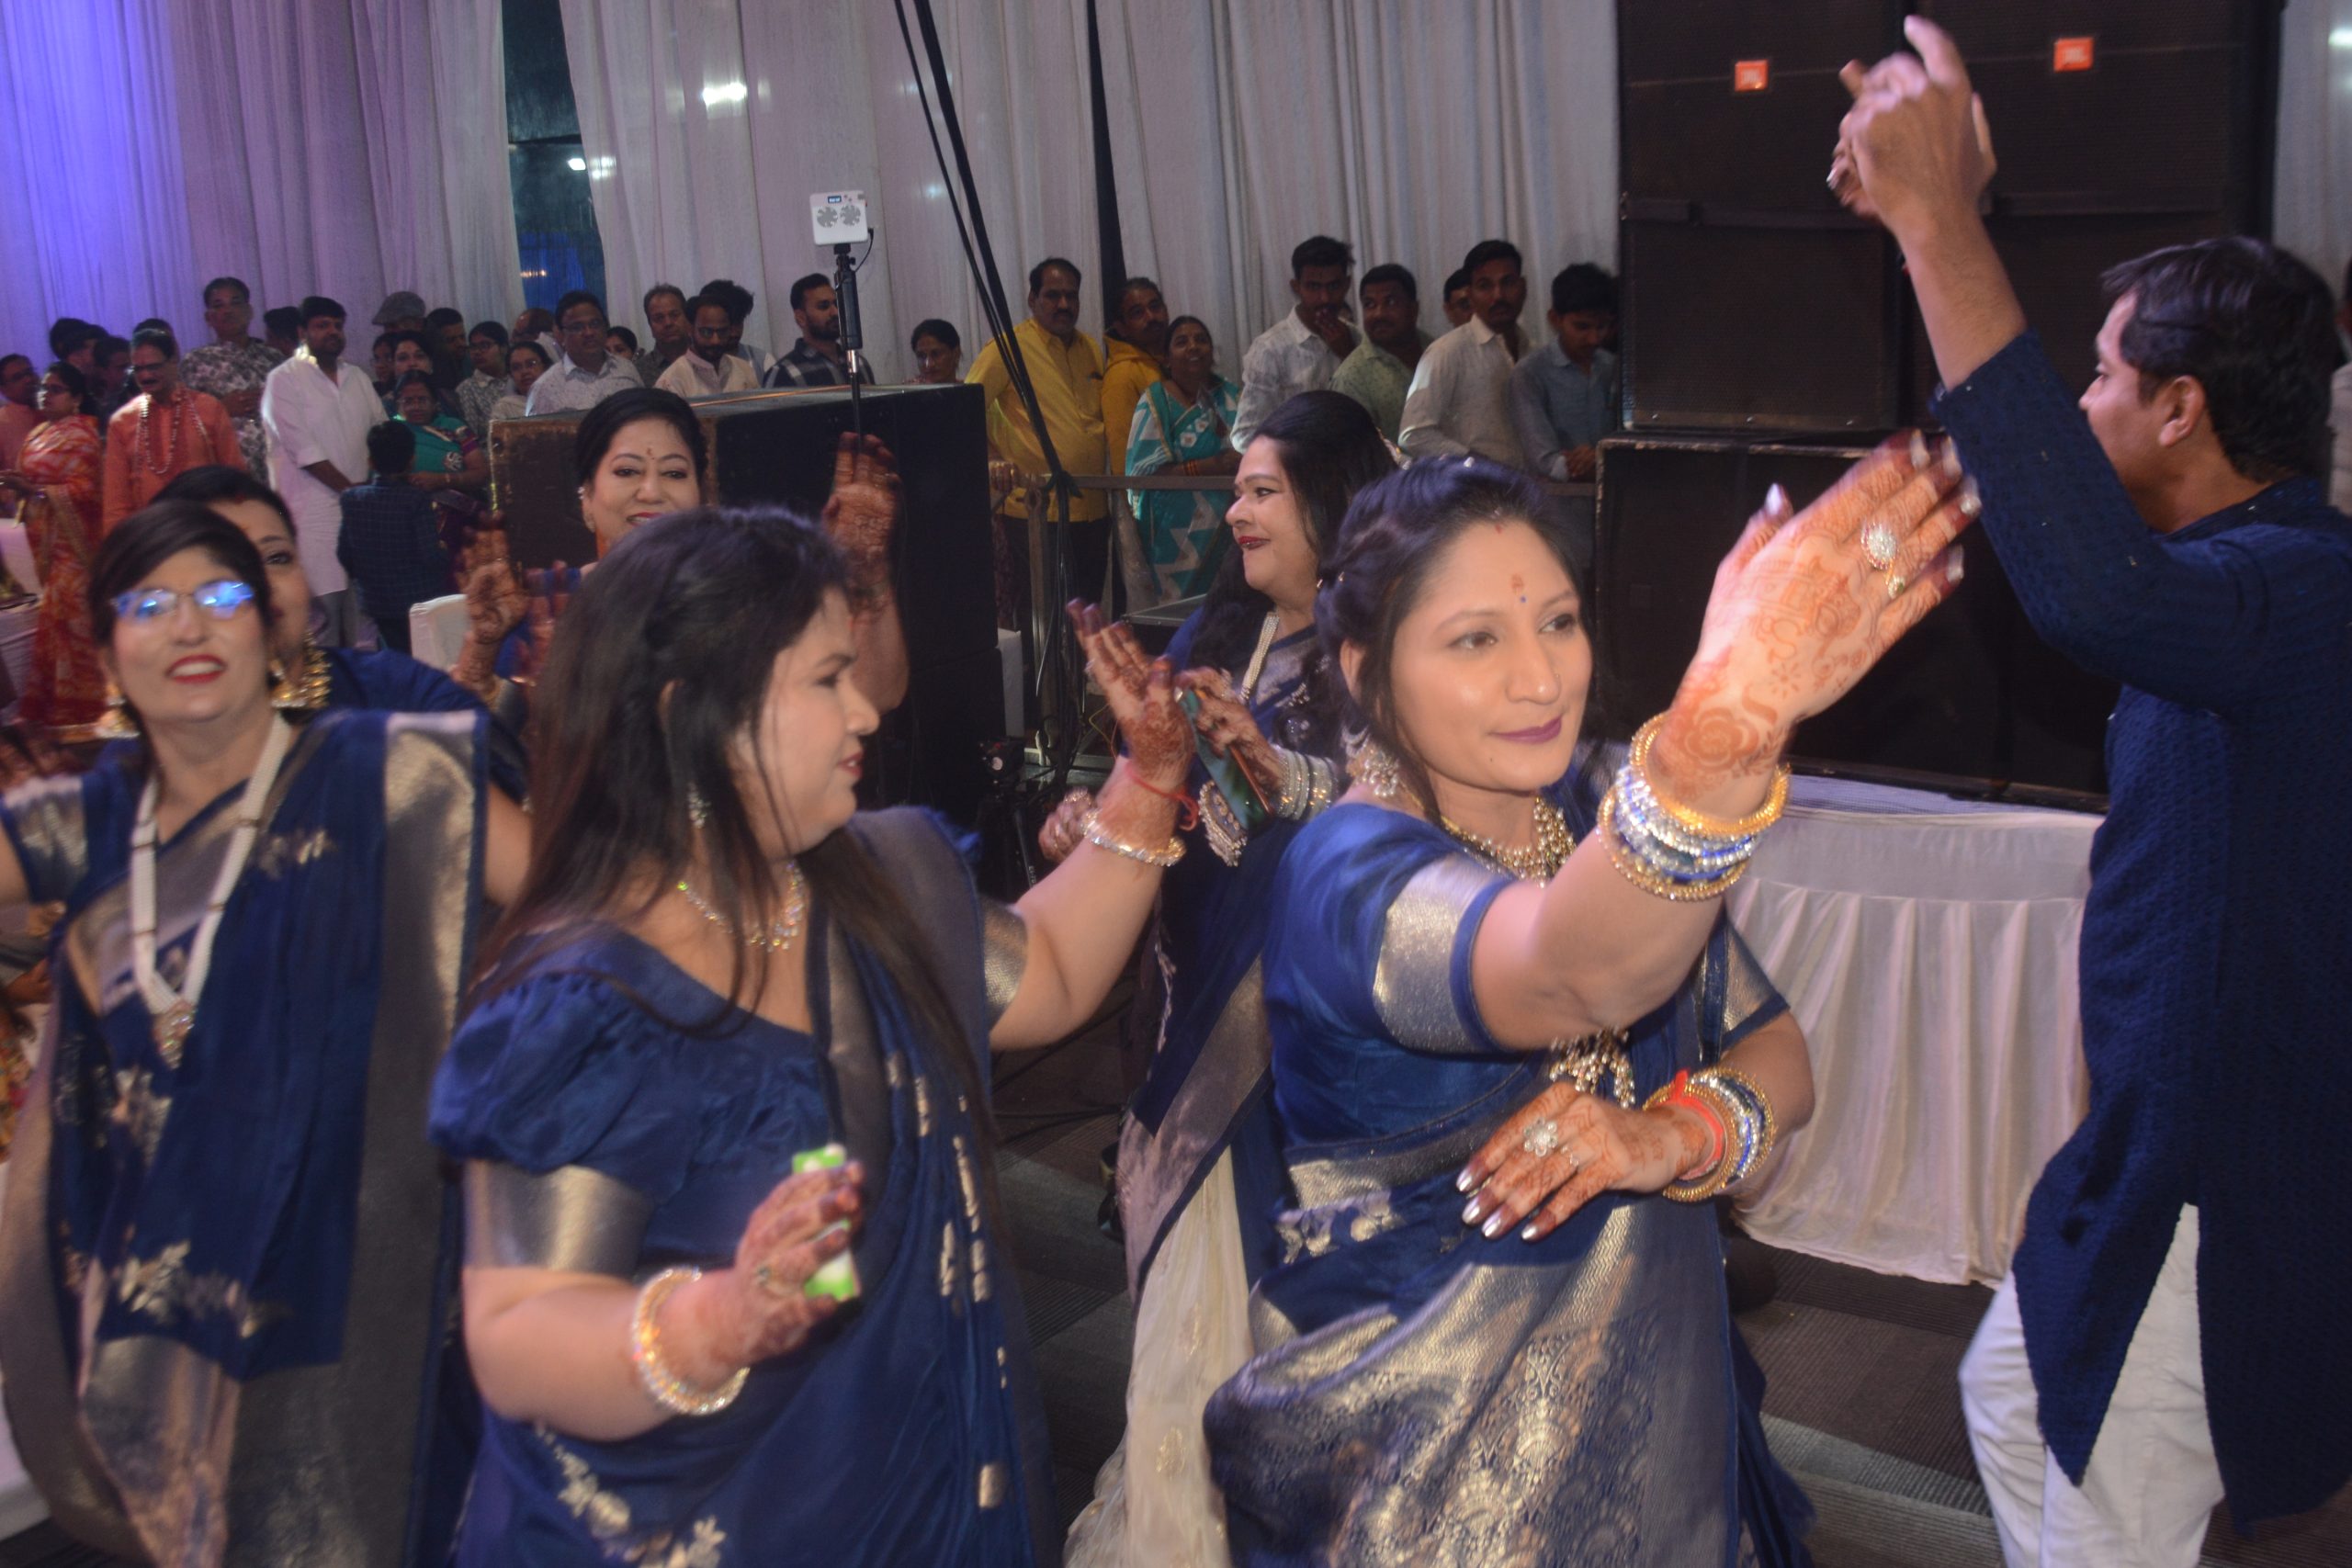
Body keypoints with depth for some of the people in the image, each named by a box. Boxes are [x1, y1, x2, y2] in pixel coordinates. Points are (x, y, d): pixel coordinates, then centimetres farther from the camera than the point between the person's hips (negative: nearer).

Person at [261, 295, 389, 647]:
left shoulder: (357, 378, 17)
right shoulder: (284, 380, -2)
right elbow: (306, 452, -9)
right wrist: (352, 491, -10)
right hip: (314, 512, -6)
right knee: (325, 604, -9)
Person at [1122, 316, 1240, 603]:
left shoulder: (1228, 394, 9)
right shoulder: (1156, 401, -4)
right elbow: (1144, 472, -11)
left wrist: (1245, 462, -8)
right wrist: (1210, 466, -19)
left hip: (1230, 528, 4)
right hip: (1181, 535, -4)